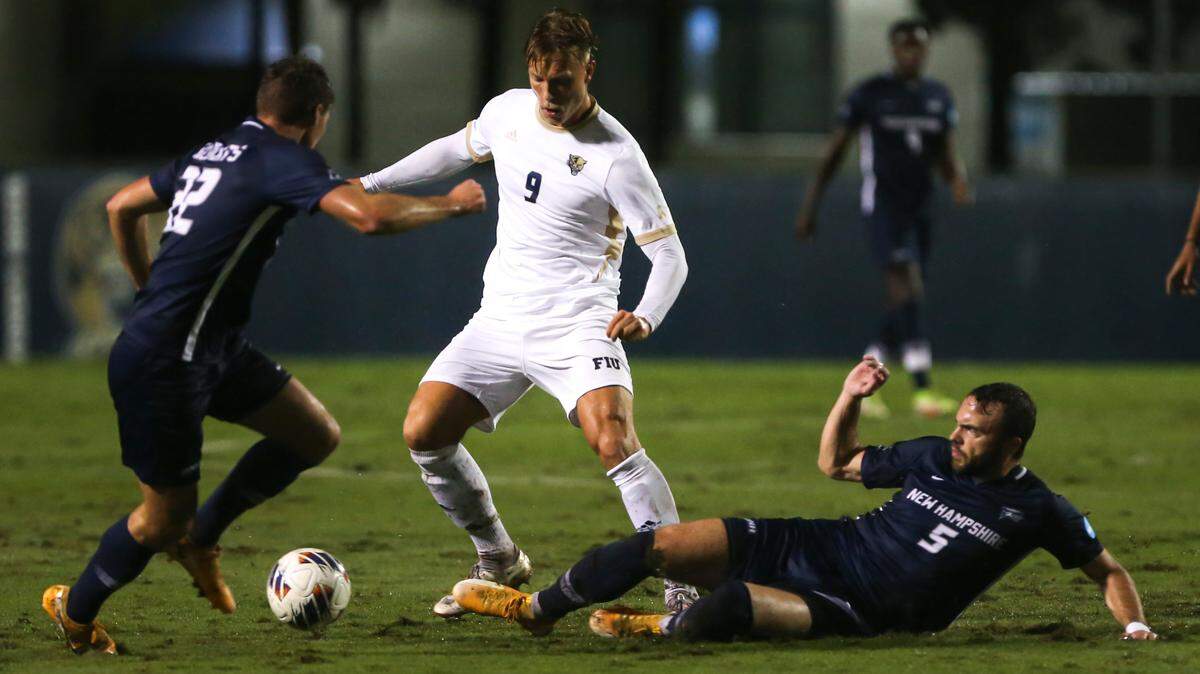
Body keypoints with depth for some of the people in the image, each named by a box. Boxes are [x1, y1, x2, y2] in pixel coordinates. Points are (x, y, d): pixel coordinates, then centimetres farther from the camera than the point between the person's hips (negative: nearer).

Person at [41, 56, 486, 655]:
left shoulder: (213, 152, 13)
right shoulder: (285, 159, -13)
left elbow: (121, 207, 24)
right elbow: (370, 216, -28)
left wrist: (152, 291, 31)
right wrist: (451, 204, -13)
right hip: (164, 362, -9)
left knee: (317, 436, 9)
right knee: (164, 516, 3)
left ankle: (199, 538, 22)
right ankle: (74, 611, 25)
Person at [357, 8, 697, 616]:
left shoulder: (615, 155, -16)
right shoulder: (508, 112, 2)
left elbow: (669, 256, -14)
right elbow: (457, 150, 26)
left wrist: (646, 316, -34)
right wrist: (370, 184, 25)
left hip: (578, 327, -6)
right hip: (500, 322, 6)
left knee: (613, 441, -28)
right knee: (423, 433, -3)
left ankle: (685, 587, -21)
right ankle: (499, 564, 18)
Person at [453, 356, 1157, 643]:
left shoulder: (1036, 510, -6)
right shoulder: (935, 459, 7)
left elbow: (1107, 569, 4)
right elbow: (836, 464, 19)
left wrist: (1135, 624, -14)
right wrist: (851, 398, 3)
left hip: (857, 611, -5)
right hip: (814, 547, 5)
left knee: (728, 608, -34)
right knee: (662, 544, -6)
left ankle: (660, 628, 1)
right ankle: (536, 608, 15)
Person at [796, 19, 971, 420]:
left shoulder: (938, 98, 11)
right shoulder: (870, 94, -3)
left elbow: (946, 156, 13)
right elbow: (835, 152, 1)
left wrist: (958, 179, -11)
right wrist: (810, 209, 0)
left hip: (919, 208, 6)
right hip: (882, 206, -6)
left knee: (901, 305, 8)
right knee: (908, 292, -21)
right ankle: (922, 391, -27)